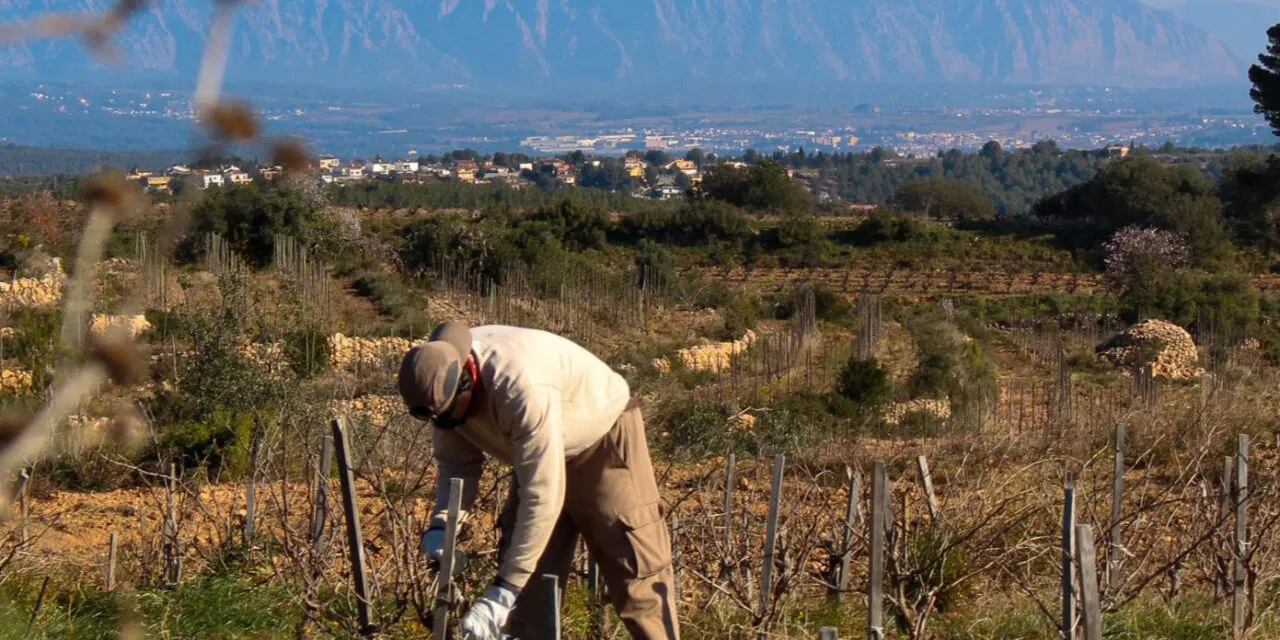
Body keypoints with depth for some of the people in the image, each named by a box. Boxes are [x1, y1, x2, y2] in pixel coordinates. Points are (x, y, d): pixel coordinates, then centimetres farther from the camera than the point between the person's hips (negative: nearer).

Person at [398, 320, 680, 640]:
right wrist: (441, 524, -21)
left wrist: (502, 592, -37)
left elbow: (542, 497, -39)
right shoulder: (442, 379, -17)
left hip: (604, 439, -7)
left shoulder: (522, 387, -40)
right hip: (539, 456, 7)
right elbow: (456, 461, -2)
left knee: (635, 566, -10)